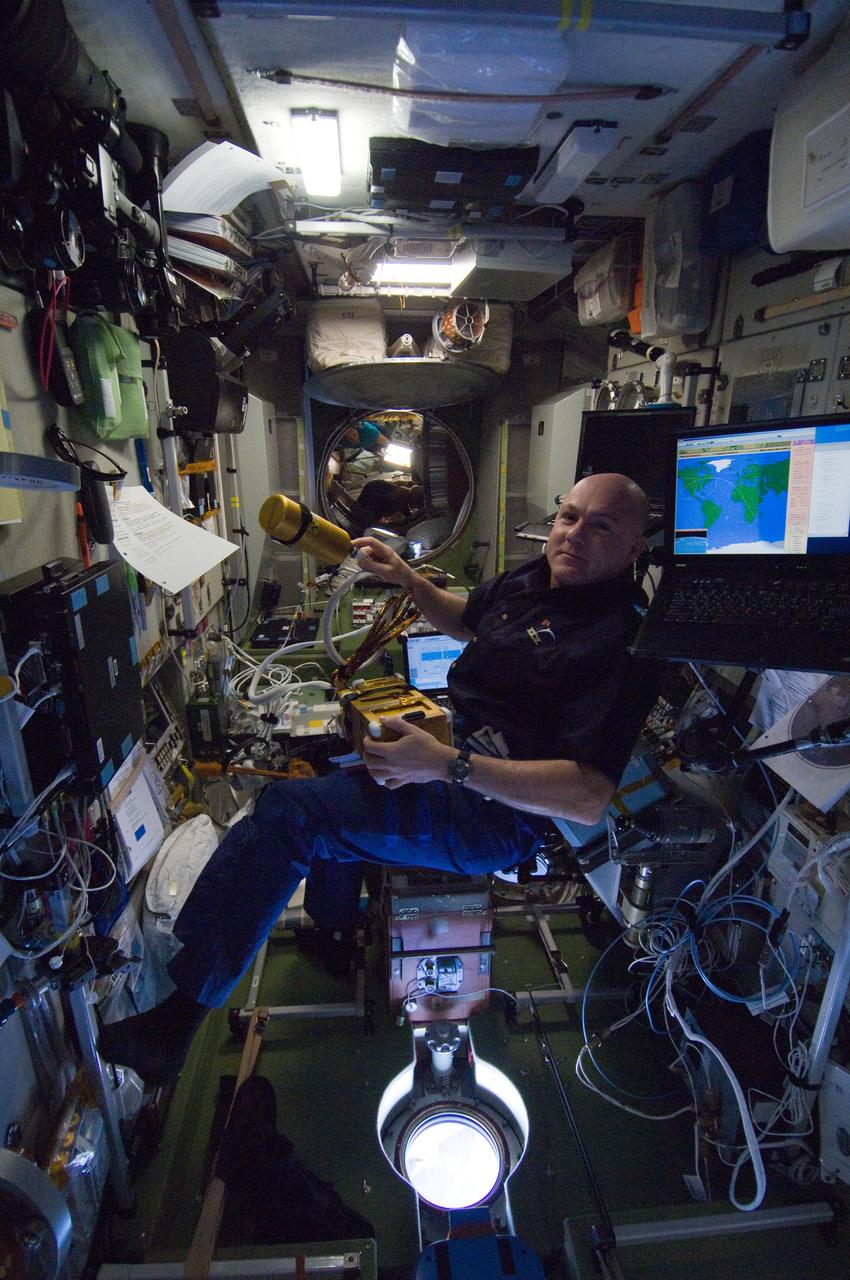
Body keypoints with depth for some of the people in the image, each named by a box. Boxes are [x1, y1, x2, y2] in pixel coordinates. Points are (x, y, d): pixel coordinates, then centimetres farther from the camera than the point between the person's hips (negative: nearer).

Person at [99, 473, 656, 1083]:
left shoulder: (620, 638, -21)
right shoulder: (530, 579, 6)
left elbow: (589, 797, -29)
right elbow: (466, 620, 26)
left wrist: (447, 764, -33)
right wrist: (406, 578, 9)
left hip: (493, 813, -10)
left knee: (287, 810, -19)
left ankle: (173, 1020, -5)